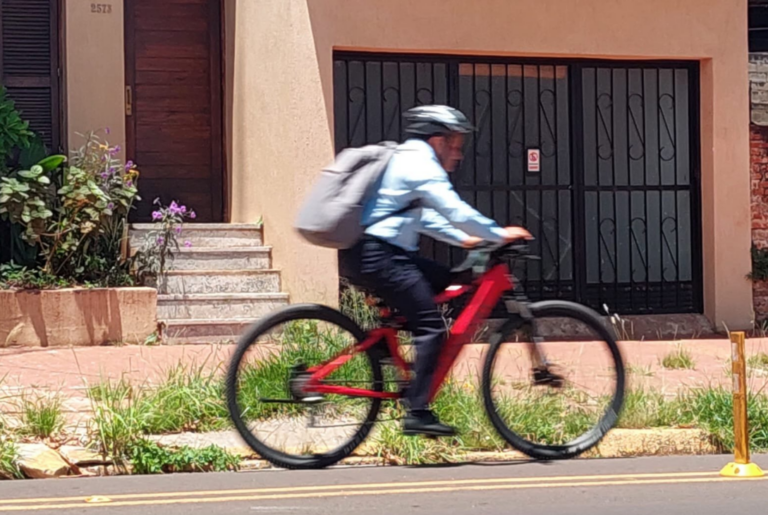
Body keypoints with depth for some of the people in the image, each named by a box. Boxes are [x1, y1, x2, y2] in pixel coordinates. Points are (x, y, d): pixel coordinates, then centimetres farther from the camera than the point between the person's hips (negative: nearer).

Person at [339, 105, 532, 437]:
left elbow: (422, 218, 31)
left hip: (358, 255, 10)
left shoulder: (403, 161, 24)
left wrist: (462, 238, 25)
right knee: (431, 326, -9)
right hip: (377, 255, -10)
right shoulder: (421, 166, -8)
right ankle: (417, 414, -11)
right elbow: (456, 212, -14)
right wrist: (500, 234, -5)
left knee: (441, 279, 18)